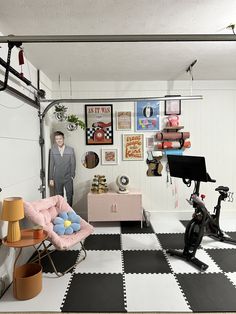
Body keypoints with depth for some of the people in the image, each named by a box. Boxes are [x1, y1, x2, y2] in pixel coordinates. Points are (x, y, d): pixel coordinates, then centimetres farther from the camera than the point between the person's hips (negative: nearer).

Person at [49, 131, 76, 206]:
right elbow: (51, 165, -1)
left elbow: (73, 164, 1)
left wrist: (72, 176, -3)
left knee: (69, 195, 7)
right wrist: (51, 178, -2)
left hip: (68, 178, 0)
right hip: (57, 178, 0)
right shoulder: (52, 150, -3)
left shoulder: (70, 150, -3)